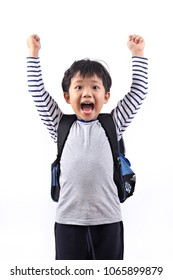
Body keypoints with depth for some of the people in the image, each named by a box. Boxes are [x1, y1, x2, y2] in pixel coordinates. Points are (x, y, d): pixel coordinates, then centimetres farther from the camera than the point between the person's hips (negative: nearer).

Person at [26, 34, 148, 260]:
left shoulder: (112, 126, 7)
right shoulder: (61, 126, 7)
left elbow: (138, 91, 9)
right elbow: (38, 92, 7)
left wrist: (137, 54, 12)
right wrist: (34, 53, 10)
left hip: (108, 220, 0)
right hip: (69, 220, 0)